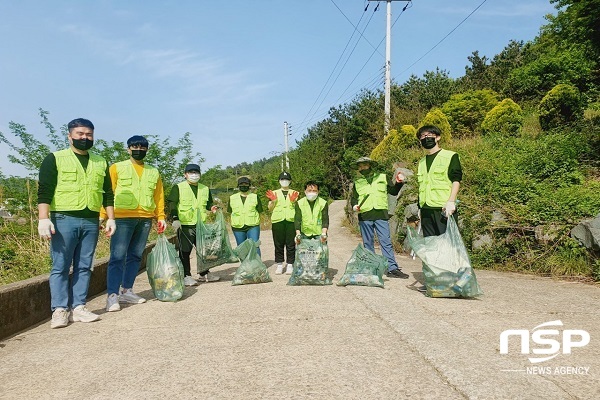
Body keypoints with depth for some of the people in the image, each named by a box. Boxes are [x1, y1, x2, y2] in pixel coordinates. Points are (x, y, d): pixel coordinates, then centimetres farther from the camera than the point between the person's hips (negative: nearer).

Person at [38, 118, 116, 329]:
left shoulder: (101, 163, 15)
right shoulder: (54, 159, 2)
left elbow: (108, 193, 16)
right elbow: (44, 191, -4)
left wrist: (111, 218, 9)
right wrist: (44, 219, -13)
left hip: (91, 222, 4)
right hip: (64, 220, -4)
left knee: (84, 267, 6)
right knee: (60, 266, -2)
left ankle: (78, 307, 12)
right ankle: (60, 310, 3)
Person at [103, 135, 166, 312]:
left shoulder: (154, 172, 16)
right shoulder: (117, 168, 6)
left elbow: (159, 196, 15)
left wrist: (161, 217, 6)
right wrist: (102, 216, -8)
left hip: (145, 219, 4)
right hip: (123, 218, -4)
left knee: (135, 256, 8)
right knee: (118, 256, -8)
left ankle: (126, 291, 18)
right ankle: (112, 295, -6)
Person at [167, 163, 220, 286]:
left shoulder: (205, 189, 15)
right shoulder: (178, 188, 0)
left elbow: (208, 203, 26)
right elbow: (171, 203, -7)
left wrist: (212, 208, 2)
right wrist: (175, 219, -19)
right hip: (184, 225, -5)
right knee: (185, 251, -2)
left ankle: (204, 274, 24)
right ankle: (186, 276, 6)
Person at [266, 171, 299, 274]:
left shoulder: (294, 193, 15)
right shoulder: (274, 193, 17)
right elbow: (270, 209, 11)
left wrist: (293, 201, -10)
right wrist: (273, 201, -6)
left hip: (291, 220, -1)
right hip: (277, 221, 1)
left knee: (291, 244, -2)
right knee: (278, 244, 1)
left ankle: (290, 265, 5)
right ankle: (279, 265, 8)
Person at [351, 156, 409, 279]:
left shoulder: (382, 177, 15)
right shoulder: (357, 182, 18)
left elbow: (393, 191, 20)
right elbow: (353, 198, 22)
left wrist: (399, 183, 2)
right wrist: (354, 205, 1)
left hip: (381, 214, -1)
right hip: (364, 216, 2)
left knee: (386, 242, -7)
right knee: (368, 243, 5)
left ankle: (392, 268, -7)